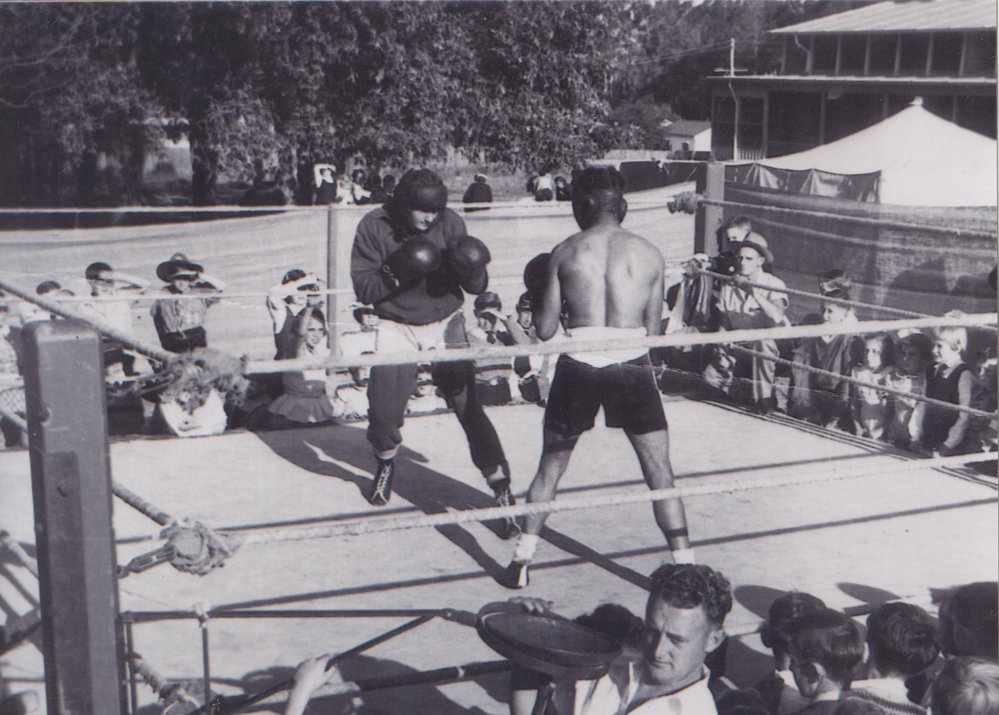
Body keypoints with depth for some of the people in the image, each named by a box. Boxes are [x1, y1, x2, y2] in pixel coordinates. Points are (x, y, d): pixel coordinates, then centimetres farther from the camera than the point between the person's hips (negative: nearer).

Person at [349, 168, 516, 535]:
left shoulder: (450, 223, -7)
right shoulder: (375, 226, -10)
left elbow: (478, 287, -4)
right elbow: (362, 288, -10)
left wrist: (473, 271, -27)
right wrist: (396, 273, -27)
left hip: (445, 325, 0)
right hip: (396, 328, 0)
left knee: (468, 405, -10)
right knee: (383, 412, -7)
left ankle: (502, 489, 0)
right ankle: (385, 465, 29)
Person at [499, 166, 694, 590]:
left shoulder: (564, 254, 2)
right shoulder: (649, 255, 4)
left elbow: (545, 330, 4)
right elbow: (653, 331, 7)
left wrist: (534, 299, 24)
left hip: (578, 368, 1)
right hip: (632, 368, 0)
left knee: (550, 467, 18)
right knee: (660, 472, 11)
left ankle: (521, 562, 24)